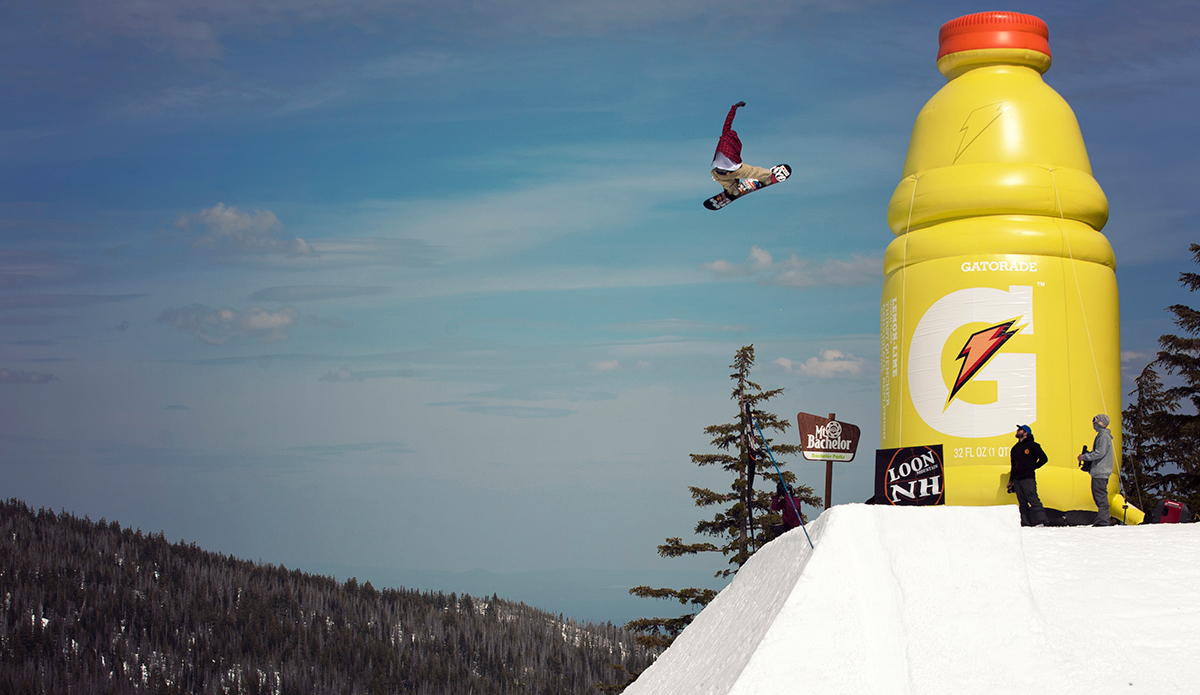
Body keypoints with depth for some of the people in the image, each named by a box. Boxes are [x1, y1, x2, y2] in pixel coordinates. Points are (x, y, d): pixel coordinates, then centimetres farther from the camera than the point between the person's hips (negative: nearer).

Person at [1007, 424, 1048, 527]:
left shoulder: (1032, 445, 0)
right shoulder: (1015, 448, 20)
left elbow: (1043, 459, -1)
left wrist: (1033, 467, -1)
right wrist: (1011, 480, 20)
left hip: (1028, 479, -7)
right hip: (1017, 480, 7)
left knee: (1033, 500, -13)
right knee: (1023, 503, 4)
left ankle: (1040, 521, -15)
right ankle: (1025, 523, 4)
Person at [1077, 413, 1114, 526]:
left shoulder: (1104, 436, -13)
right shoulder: (1101, 435, 18)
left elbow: (1100, 453, -20)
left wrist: (1084, 457, -14)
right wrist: (1086, 454, 11)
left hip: (1101, 472, -10)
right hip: (1098, 472, 10)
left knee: (1101, 496, -10)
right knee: (1098, 496, 13)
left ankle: (1103, 521, -10)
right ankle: (1105, 519, 16)